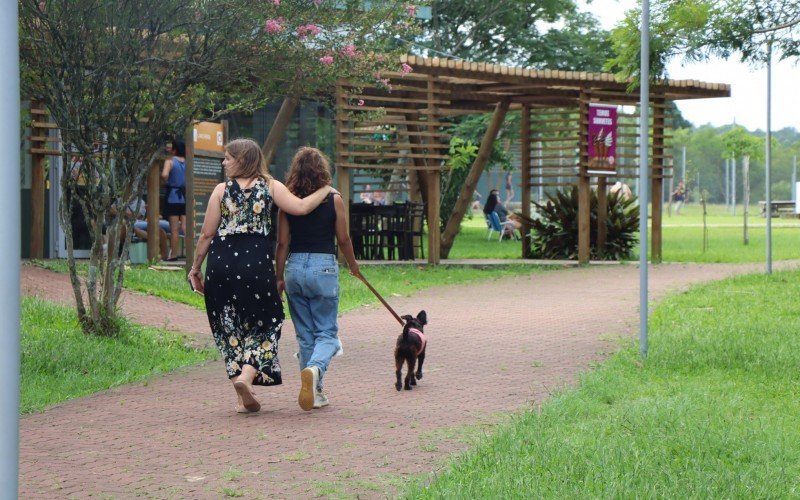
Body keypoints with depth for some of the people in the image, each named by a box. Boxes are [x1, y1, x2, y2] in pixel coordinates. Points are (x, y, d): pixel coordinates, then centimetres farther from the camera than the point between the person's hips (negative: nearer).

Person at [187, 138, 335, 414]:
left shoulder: (222, 190, 4)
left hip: (222, 260, 1)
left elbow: (207, 233, 3)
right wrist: (325, 191, 11)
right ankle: (247, 376, -16)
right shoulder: (270, 186, 4)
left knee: (230, 328, 11)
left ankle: (242, 398, 9)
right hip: (256, 259, -1)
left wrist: (196, 267, 13)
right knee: (262, 324, 10)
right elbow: (300, 208, -7)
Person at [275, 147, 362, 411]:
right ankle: (314, 369, -26)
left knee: (305, 335, 14)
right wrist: (353, 266, 19)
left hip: (295, 267, 2)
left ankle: (315, 393, 16)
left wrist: (279, 278, 9)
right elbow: (343, 239, 2)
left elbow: (283, 243, 2)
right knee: (326, 333, 5)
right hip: (324, 267, -2)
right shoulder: (334, 200, -3)